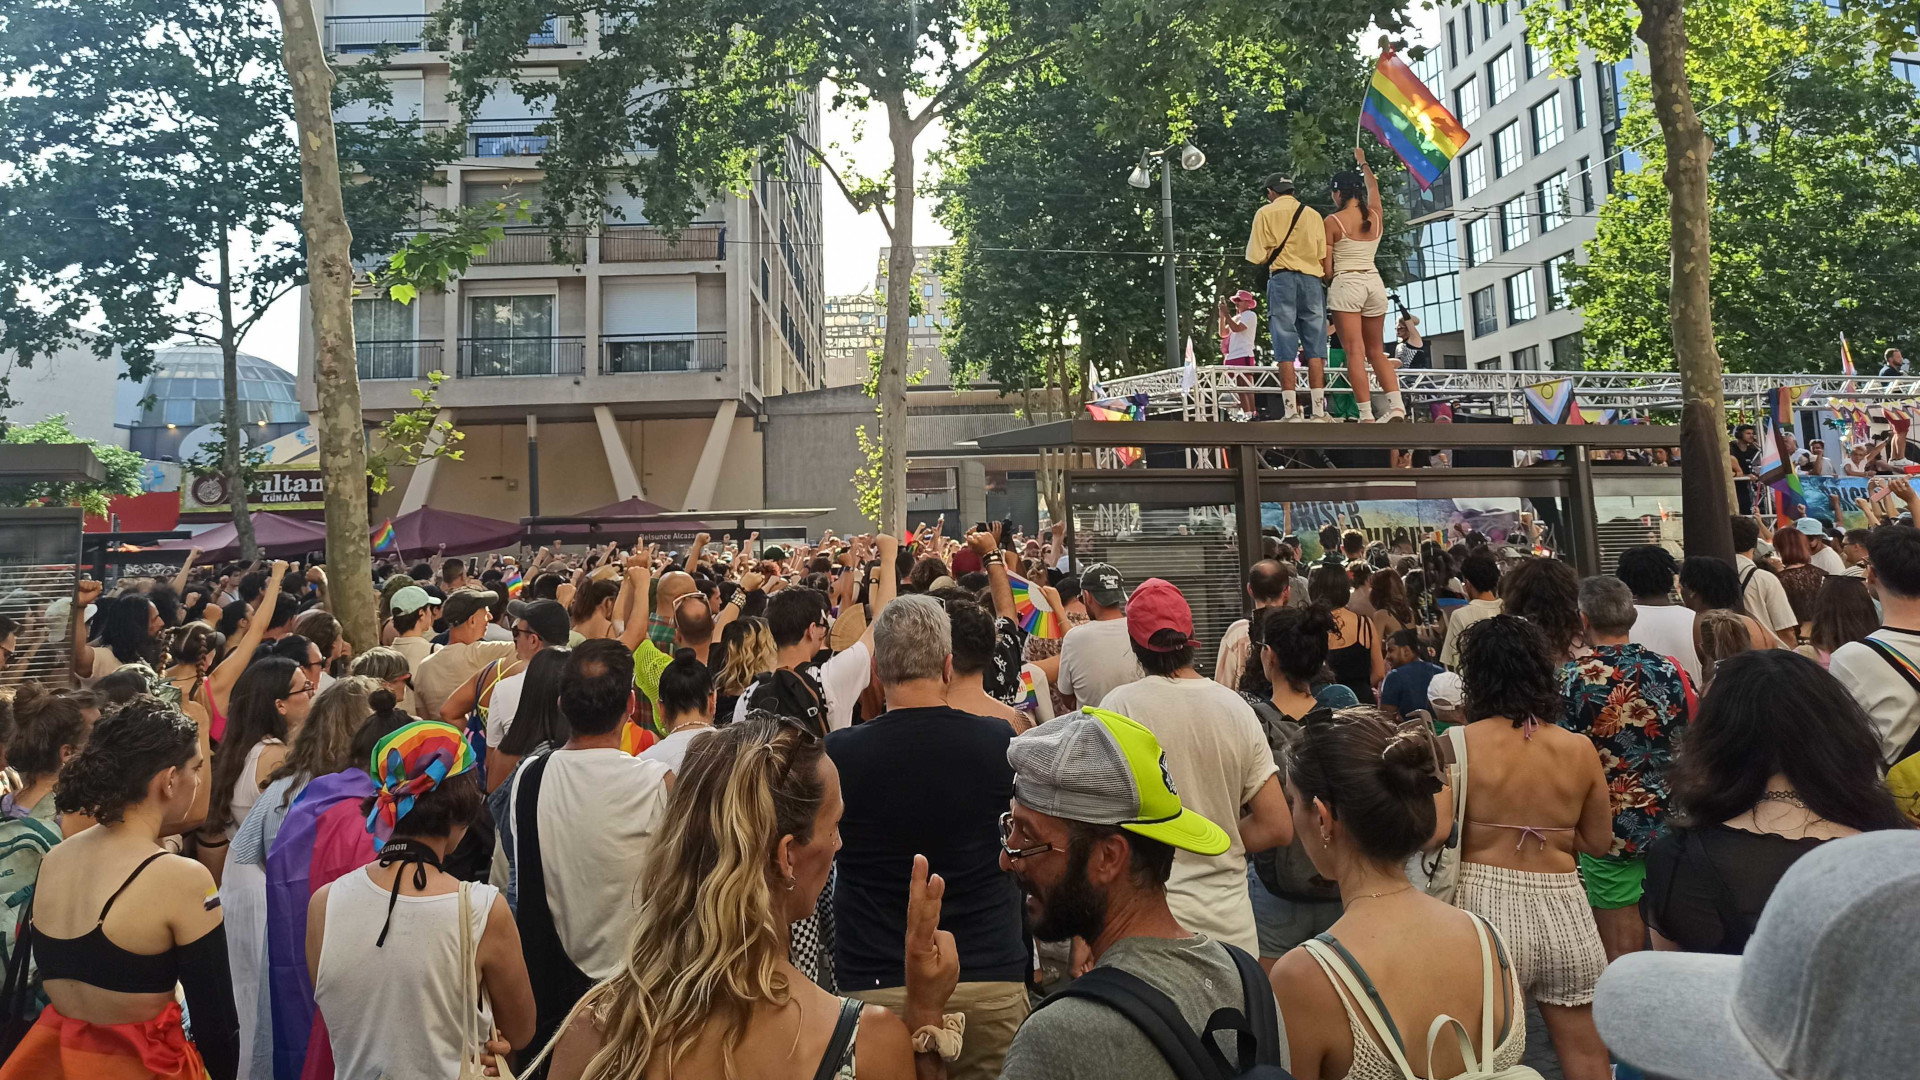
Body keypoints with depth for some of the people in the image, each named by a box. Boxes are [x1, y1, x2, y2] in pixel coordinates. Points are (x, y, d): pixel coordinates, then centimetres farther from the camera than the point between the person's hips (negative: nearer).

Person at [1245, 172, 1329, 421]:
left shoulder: (1266, 213, 4)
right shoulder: (1313, 214, 12)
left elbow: (1256, 256, -2)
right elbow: (1323, 254, 9)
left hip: (1282, 278, -2)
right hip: (1312, 279, 2)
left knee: (1286, 349, -4)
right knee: (1315, 347, 1)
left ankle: (1290, 410, -9)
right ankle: (1319, 409, -3)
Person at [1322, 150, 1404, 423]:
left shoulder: (1333, 222, -5)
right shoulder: (1375, 216, 9)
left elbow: (1326, 269, -5)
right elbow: (1373, 186, 33)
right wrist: (1362, 162, 49)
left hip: (1346, 285, -5)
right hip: (1374, 283, 5)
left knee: (1355, 352, -9)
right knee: (1376, 352, 14)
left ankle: (1366, 415, -15)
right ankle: (1397, 406, 0)